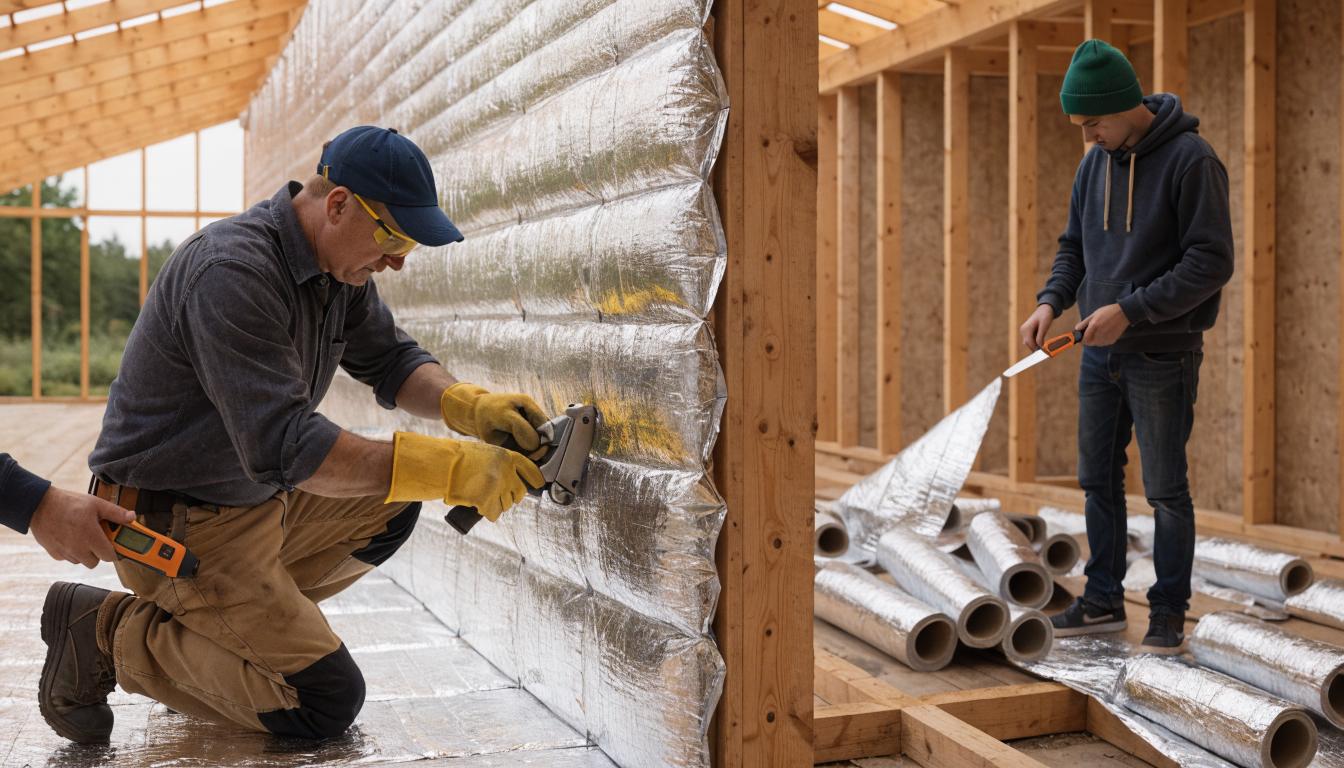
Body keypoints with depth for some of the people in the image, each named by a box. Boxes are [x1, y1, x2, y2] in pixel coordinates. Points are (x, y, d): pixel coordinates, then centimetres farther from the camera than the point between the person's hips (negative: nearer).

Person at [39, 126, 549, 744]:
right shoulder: (234, 270, -28)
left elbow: (390, 360, 10)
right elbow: (282, 445, -34)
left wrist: (467, 404, -12)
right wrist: (448, 468, -36)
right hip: (174, 523, -9)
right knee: (327, 703, -11)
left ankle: (237, 615, 11)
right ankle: (108, 632, -2)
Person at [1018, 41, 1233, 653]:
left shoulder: (1190, 160, -14)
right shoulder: (1094, 164, 7)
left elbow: (1211, 262, -18)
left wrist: (1129, 311, -24)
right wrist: (1051, 301, -4)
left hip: (1163, 356, -7)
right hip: (1099, 354, 7)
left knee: (1166, 491, 3)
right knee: (1099, 482, 13)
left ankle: (1169, 610, 17)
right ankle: (1103, 601, 25)